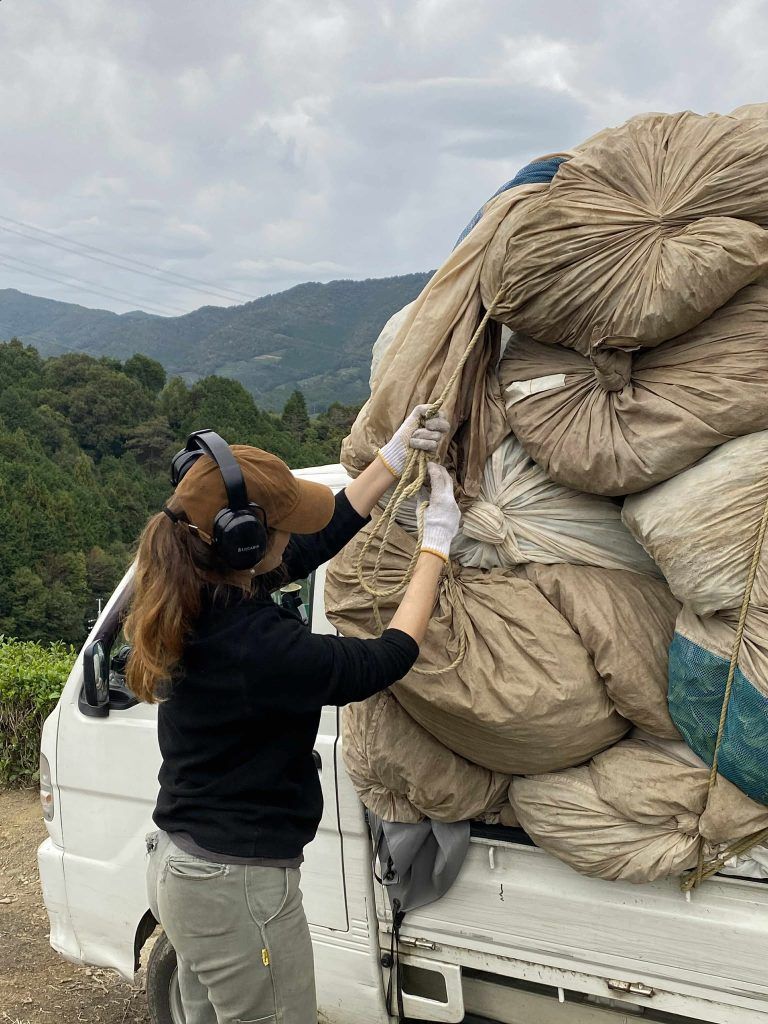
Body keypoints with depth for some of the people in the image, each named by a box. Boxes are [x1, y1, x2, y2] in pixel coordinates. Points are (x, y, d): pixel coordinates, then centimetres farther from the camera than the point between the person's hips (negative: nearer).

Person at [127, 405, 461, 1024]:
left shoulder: (202, 595, -4)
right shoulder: (255, 644, -31)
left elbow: (325, 533, 5)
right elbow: (388, 660, -19)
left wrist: (396, 455, 7)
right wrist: (437, 543, -10)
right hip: (238, 889, -9)